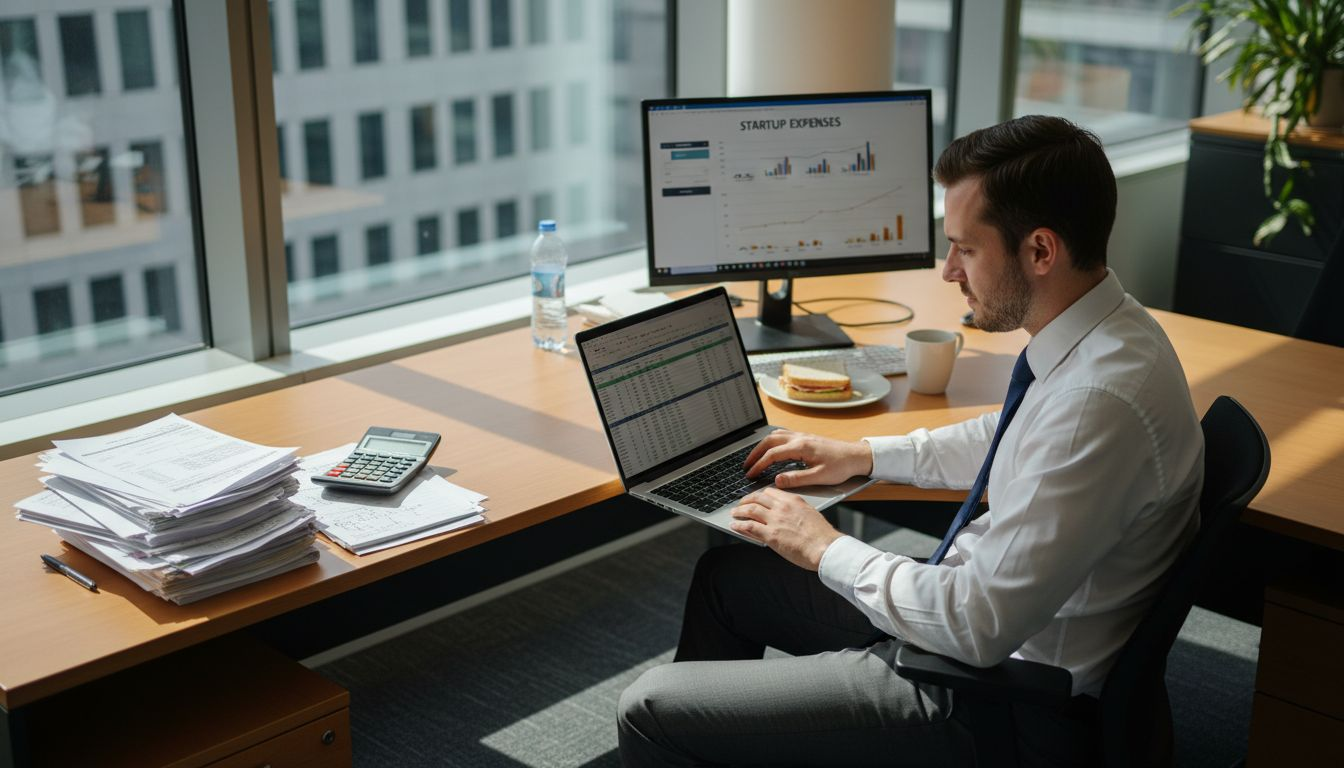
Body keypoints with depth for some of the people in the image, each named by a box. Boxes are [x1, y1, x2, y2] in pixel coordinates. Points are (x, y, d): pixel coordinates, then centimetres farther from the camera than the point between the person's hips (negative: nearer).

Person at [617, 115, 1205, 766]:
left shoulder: (1099, 400, -31)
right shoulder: (1101, 332, 0)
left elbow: (980, 628, -29)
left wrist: (827, 549, -15)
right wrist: (865, 456, 15)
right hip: (980, 611, 10)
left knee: (651, 710, -9)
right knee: (725, 574, 21)